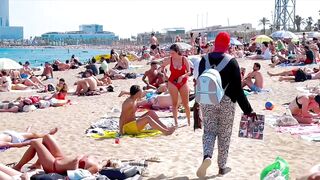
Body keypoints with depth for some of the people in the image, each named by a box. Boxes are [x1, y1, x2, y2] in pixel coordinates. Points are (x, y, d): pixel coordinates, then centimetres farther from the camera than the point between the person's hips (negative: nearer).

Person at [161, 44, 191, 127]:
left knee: (186, 104, 5)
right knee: (174, 103, -1)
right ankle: (176, 122, 0)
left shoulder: (184, 59, -8)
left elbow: (189, 72, -6)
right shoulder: (169, 60, -4)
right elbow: (162, 66, 14)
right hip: (172, 83, 0)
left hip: (183, 83, 0)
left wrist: (182, 76, -22)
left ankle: (189, 121, 21)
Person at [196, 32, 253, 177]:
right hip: (226, 102, -2)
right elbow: (237, 88, -11)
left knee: (209, 131, 10)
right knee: (224, 135, 11)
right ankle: (222, 167, 20)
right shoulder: (232, 62, -10)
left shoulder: (204, 60, -1)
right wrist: (247, 109, -5)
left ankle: (207, 156, -18)